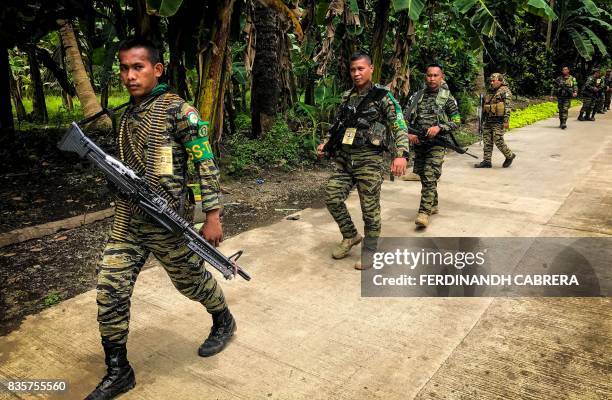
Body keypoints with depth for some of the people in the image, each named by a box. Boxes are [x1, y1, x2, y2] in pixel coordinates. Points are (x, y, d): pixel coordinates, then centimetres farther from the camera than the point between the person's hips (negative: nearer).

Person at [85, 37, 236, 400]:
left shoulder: (178, 110, -11)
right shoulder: (128, 115, 11)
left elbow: (206, 164, -13)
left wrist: (212, 215, -15)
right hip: (127, 219, 7)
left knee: (192, 280, 12)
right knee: (110, 291, 3)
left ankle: (224, 322, 43)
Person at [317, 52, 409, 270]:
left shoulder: (383, 96, -5)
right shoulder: (346, 97, 12)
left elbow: (399, 127, -11)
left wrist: (400, 154, -25)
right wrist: (326, 142, 10)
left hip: (369, 159, -6)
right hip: (344, 157, 6)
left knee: (370, 208, 1)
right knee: (332, 197, 0)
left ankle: (369, 252, 17)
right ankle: (350, 236, 23)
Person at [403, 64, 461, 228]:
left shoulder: (447, 98, 0)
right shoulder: (416, 96, 9)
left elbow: (456, 121, 0)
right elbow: (405, 118, 9)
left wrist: (439, 127, -17)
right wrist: (408, 133, -9)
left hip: (437, 143, -5)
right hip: (418, 143, 5)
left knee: (430, 177, -13)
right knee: (423, 176, 13)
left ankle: (424, 212, -13)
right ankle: (433, 205, 31)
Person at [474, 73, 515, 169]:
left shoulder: (505, 91, -7)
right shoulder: (490, 91, 17)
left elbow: (508, 107, -14)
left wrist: (506, 121, -21)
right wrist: (484, 118, 21)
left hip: (498, 121, -8)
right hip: (488, 120, 8)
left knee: (498, 141, -7)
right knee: (487, 141, 5)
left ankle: (509, 156, 14)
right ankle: (486, 161, 9)